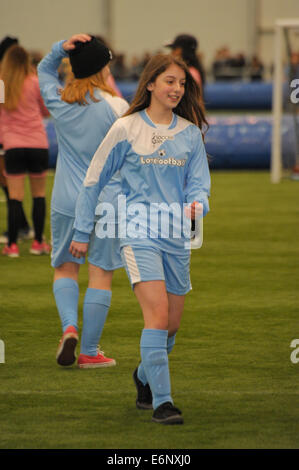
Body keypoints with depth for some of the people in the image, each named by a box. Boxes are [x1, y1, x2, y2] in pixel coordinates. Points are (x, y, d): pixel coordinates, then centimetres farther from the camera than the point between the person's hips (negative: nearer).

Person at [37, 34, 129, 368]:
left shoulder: (59, 101, 0)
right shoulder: (115, 107, -10)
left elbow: (43, 69, 20)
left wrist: (60, 49, 2)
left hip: (66, 202, 3)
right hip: (108, 202, -3)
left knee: (64, 268, 18)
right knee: (100, 274, 3)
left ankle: (69, 326, -6)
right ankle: (89, 352, 4)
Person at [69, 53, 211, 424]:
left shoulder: (190, 133, 8)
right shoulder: (125, 129, -1)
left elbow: (199, 181, 9)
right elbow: (94, 180, 5)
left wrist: (197, 203, -15)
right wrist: (82, 232, 7)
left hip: (177, 236, 4)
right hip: (138, 232, -4)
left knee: (172, 323, 10)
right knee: (158, 313, -19)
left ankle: (145, 376, 39)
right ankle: (161, 402, -18)